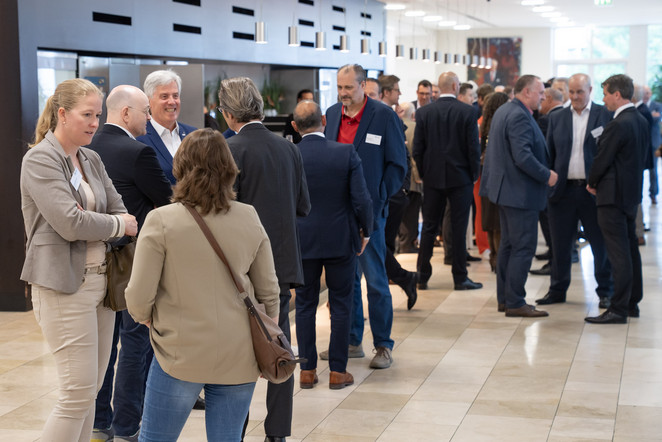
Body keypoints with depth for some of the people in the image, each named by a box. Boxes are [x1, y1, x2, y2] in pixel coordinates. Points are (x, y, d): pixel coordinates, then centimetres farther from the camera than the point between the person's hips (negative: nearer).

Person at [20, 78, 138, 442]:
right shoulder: (40, 159, -10)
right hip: (64, 288, -8)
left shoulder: (92, 160, 12)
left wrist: (91, 221, -7)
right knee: (78, 392, -8)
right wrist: (116, 224, -5)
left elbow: (122, 215, 13)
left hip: (101, 281, 8)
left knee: (89, 390, 11)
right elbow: (70, 223, -19)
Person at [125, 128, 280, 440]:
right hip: (239, 358, 4)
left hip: (181, 355, -3)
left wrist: (146, 318, 10)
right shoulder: (249, 219, 0)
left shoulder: (161, 221, -12)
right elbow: (269, 292, 7)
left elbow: (139, 296, -13)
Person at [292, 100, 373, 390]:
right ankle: (338, 371, 12)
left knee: (305, 305, 12)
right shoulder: (346, 153, -11)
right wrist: (365, 232, 5)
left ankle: (307, 371, 15)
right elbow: (362, 200, -11)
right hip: (341, 240, -1)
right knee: (341, 305, 9)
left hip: (302, 241, 1)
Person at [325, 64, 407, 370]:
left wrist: (378, 199, -10)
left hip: (368, 210, -5)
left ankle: (383, 346, 10)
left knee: (375, 280, 0)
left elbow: (397, 164, -3)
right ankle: (352, 342, 21)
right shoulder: (332, 114, 9)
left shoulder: (384, 116, -5)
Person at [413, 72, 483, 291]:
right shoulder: (467, 112, -8)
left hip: (433, 178, 3)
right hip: (460, 178, -2)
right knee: (458, 228, 2)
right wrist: (474, 174, 3)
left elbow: (417, 148, 0)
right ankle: (460, 278, 5)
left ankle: (422, 276, 11)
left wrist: (423, 174, 11)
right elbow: (473, 147, -9)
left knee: (429, 228, 9)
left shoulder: (424, 113, 0)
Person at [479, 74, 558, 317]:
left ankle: (504, 298, 22)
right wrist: (547, 176, -16)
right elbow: (523, 157, -27)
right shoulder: (520, 117, -20)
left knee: (508, 245, 16)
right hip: (520, 193, -11)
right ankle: (515, 302, -3)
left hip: (506, 189, 11)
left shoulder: (503, 111, 13)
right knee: (524, 247, -6)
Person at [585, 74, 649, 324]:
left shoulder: (618, 125, -19)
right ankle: (632, 303, 24)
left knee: (618, 254, -8)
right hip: (632, 192, 10)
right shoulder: (641, 121, 9)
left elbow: (602, 159, -16)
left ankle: (618, 310, -5)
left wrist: (592, 184, 3)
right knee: (630, 249, 16)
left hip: (613, 195, -10)